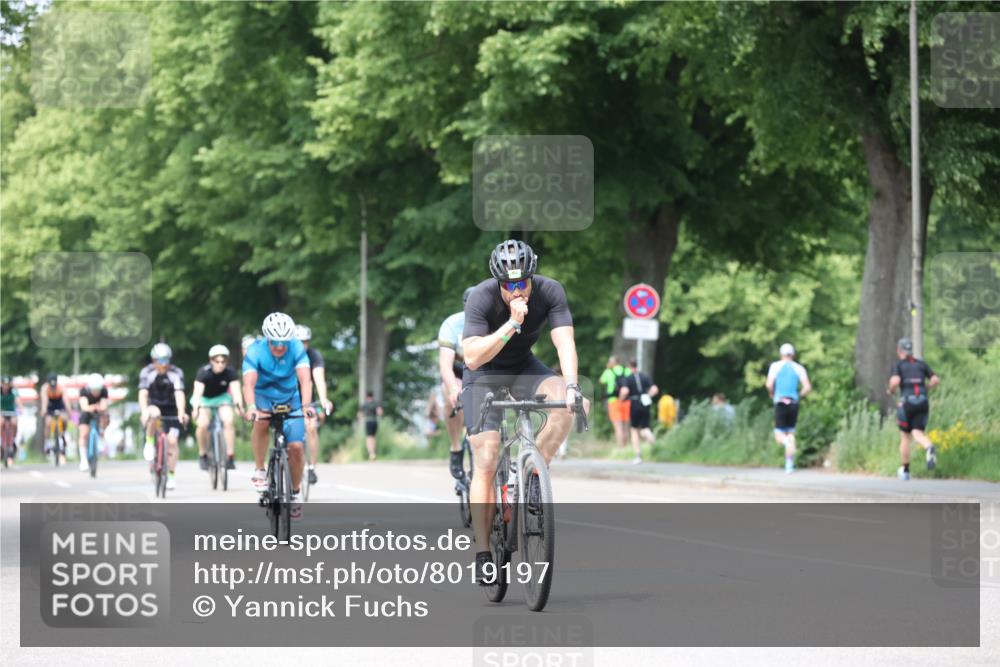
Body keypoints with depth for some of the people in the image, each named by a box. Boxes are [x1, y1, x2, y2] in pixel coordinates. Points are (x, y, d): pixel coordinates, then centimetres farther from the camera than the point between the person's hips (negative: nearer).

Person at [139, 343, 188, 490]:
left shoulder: (176, 373, -18)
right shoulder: (146, 372, -17)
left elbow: (179, 394, -29)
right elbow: (143, 394, -27)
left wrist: (181, 412, -45)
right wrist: (144, 412, -44)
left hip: (170, 408, 1)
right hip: (153, 405, 0)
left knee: (172, 440, -12)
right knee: (154, 413, -37)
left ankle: (171, 474, 0)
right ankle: (149, 442, -14)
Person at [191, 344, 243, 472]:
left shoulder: (230, 372, -23)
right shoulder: (204, 372, -29)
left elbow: (235, 390, -35)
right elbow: (198, 391, -41)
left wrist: (239, 404, -56)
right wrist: (196, 408, -59)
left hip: (222, 397, 1)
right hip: (204, 399, -1)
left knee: (229, 421, -25)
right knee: (203, 424, -26)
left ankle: (230, 457, -16)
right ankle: (203, 455, -3)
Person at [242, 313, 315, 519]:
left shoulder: (297, 349, -24)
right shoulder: (255, 352, -26)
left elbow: (305, 379, -36)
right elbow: (249, 383, -39)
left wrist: (306, 405, -54)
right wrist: (250, 407, -59)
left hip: (290, 399, 1)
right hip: (263, 396, -1)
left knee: (296, 447, -11)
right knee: (261, 420, -36)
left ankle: (296, 492, 14)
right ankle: (259, 470, -18)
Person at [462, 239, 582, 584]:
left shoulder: (550, 291, -21)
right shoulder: (482, 297, -28)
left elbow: (564, 342, -29)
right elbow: (472, 357, -36)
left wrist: (572, 387, -45)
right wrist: (512, 323, -44)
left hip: (523, 367, 3)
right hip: (484, 373, -3)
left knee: (565, 403, -30)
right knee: (486, 462, -14)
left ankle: (534, 476, -12)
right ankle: (483, 555, -10)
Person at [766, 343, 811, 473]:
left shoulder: (775, 366, 1)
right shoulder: (799, 368, 5)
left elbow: (769, 385, -10)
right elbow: (808, 387, -3)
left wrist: (771, 394, 10)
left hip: (780, 402, -2)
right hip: (794, 403, 2)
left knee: (779, 436, 2)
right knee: (791, 432, 13)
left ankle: (787, 442, -34)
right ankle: (789, 464, 6)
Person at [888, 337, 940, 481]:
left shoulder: (898, 364, 3)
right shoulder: (921, 364, 16)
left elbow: (895, 382, -14)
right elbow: (935, 380, 7)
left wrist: (891, 391, 8)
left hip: (907, 403, -3)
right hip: (923, 402, 3)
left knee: (905, 436, 15)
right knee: (917, 434, -3)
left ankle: (905, 470, 25)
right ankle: (930, 448, -39)